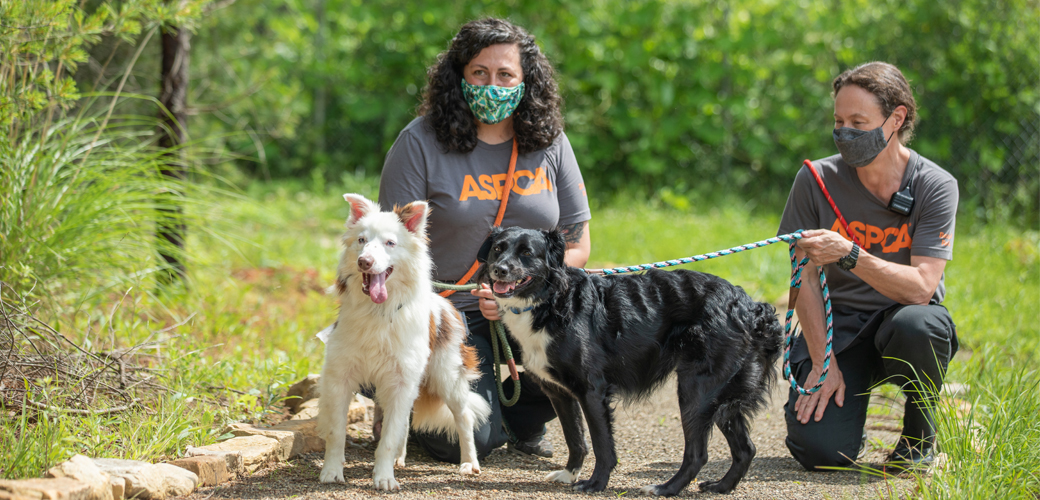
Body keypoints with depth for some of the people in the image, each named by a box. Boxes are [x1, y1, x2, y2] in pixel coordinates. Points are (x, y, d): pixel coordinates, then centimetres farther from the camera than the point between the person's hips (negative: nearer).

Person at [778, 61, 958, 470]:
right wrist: (823, 363, -13)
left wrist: (849, 255, -35)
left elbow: (921, 286, -21)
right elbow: (804, 278, -3)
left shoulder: (935, 186, -12)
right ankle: (844, 408, 18)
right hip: (839, 324, 1)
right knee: (820, 450, -23)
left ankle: (920, 436, -7)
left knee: (916, 326, -39)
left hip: (903, 316, -1)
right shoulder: (817, 180, -7)